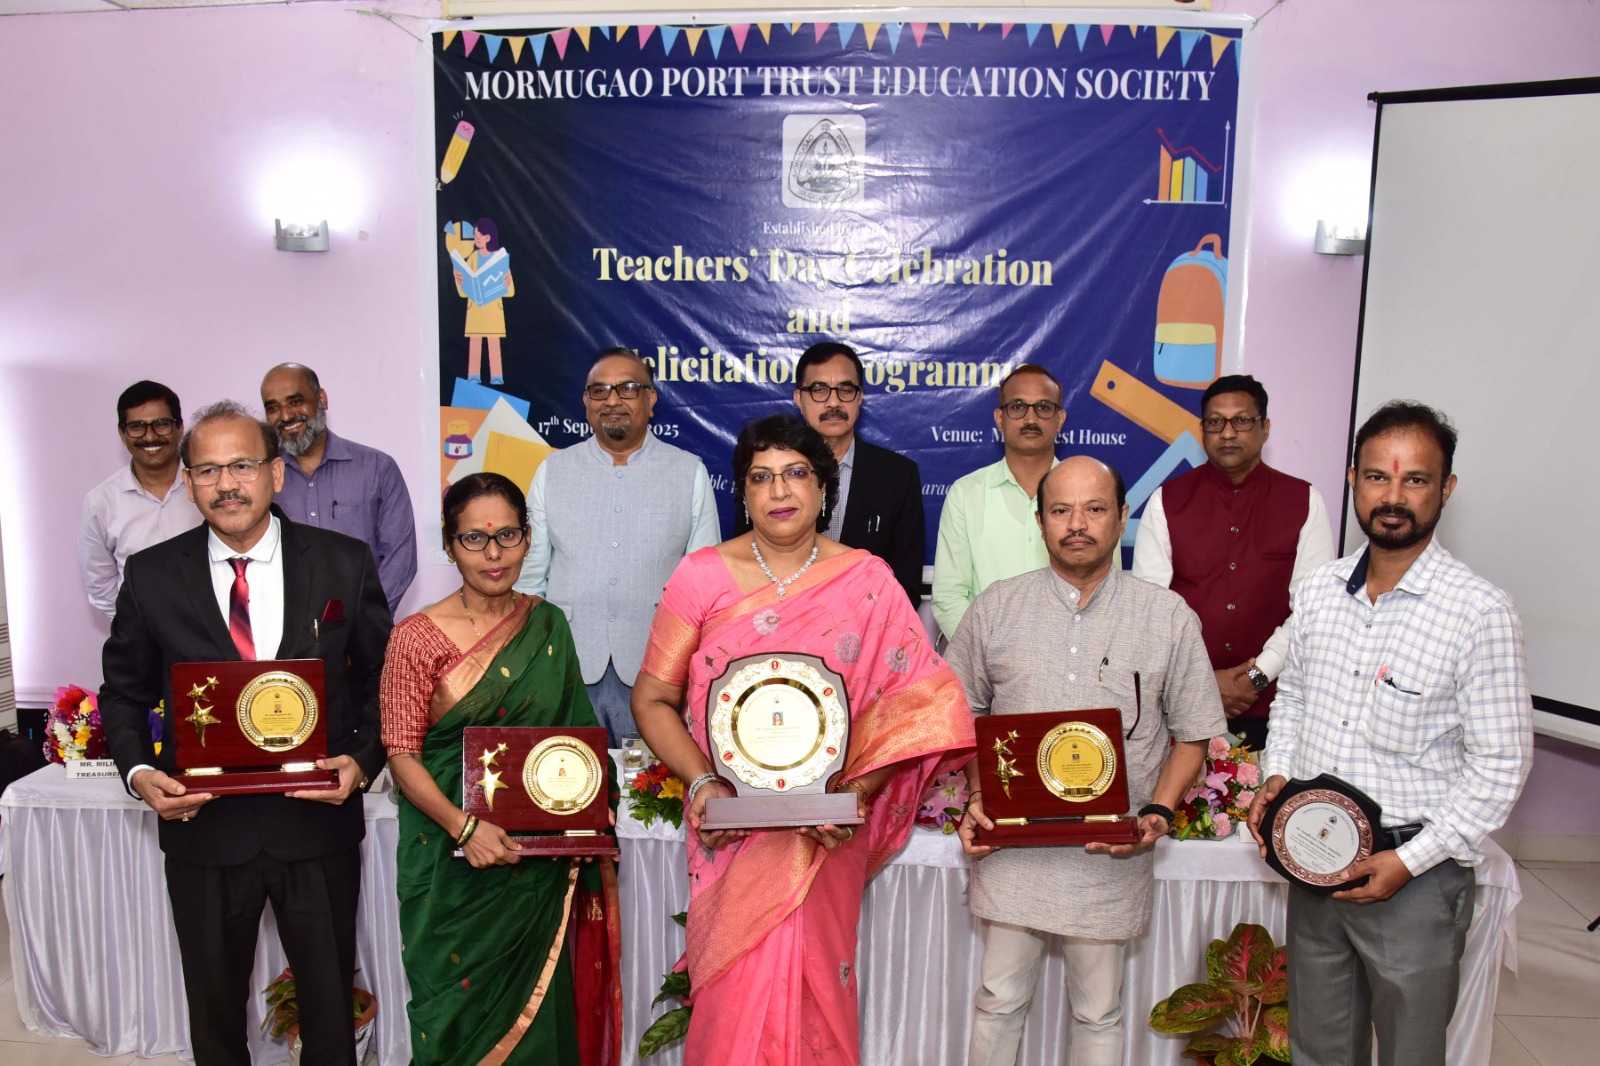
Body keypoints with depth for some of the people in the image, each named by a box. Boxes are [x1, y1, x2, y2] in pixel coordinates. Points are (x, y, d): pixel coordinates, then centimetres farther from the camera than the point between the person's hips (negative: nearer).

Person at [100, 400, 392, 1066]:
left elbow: (382, 681, 1)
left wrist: (362, 760, -14)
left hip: (319, 821, 0)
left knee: (330, 1007, 17)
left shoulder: (344, 563, -5)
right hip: (202, 828, 1)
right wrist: (140, 772, -10)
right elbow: (124, 693, 7)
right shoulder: (151, 576, -3)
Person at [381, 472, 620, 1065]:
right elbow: (401, 754, -9)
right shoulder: (418, 638, -8)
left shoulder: (548, 626, 3)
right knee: (462, 1014, 10)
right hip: (455, 861, -3)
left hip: (541, 865, 3)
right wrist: (462, 827, -22)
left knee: (536, 1006, 14)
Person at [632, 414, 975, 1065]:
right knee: (738, 992, 4)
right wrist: (702, 783, -12)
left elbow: (919, 701, -4)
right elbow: (653, 699, 2)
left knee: (809, 985, 1)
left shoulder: (867, 581, -2)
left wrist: (859, 790, -15)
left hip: (826, 833, 0)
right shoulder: (702, 577, -1)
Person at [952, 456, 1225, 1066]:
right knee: (999, 1002, 13)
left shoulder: (1169, 618, -2)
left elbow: (1192, 735, 4)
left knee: (1098, 1015, 14)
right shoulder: (995, 609, 1)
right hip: (1012, 848, 1)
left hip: (1110, 858, 0)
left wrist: (1158, 813, -11)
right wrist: (975, 800, -4)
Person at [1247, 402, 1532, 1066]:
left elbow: (1501, 764, -13)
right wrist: (1277, 774, -1)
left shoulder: (1480, 613, -15)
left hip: (1414, 873, -4)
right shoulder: (1318, 589, 1)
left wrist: (1410, 861, -15)